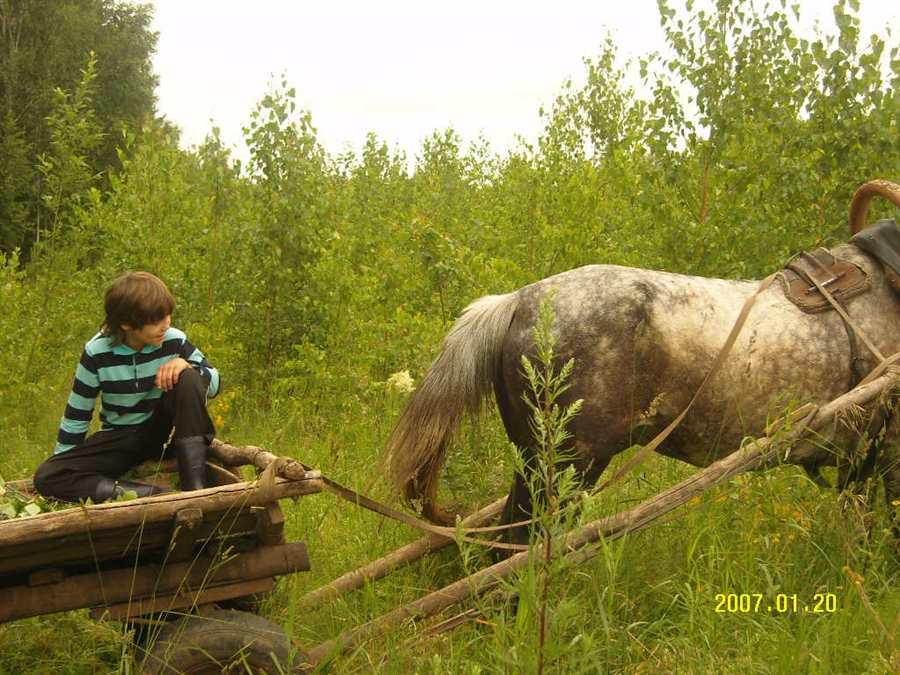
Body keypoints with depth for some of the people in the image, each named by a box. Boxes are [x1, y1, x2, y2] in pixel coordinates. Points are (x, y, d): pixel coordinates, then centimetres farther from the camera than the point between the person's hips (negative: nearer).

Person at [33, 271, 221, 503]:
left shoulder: (174, 341, -12)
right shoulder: (97, 352, -14)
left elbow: (214, 384, -2)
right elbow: (76, 414, -3)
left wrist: (187, 365, -24)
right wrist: (65, 466, 0)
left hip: (164, 432, 0)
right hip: (119, 438, 0)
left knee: (188, 379, -28)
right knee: (46, 478, -22)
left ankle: (196, 488, -32)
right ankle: (153, 494, -37)